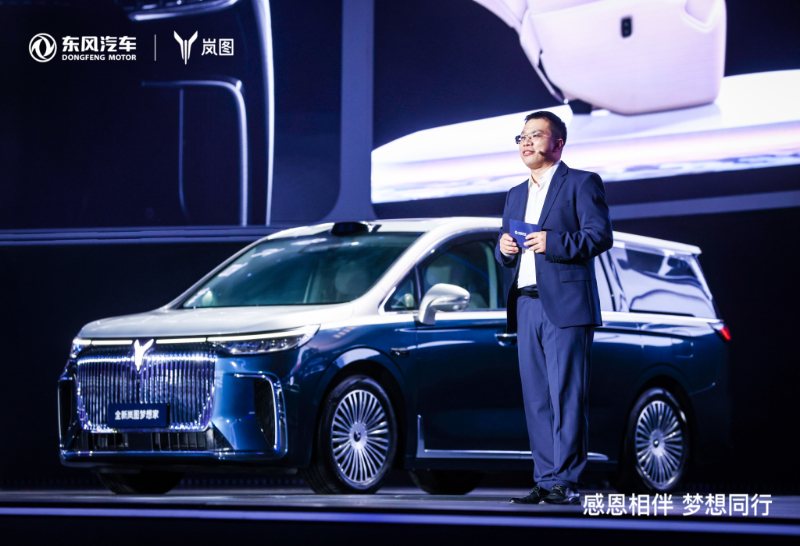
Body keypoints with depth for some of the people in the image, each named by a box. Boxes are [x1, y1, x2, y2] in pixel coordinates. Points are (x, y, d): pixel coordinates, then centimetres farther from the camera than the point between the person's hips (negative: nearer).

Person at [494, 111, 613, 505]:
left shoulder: (581, 183, 4)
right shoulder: (516, 195, 24)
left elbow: (601, 235, -7)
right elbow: (505, 254, 23)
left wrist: (554, 242, -19)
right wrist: (504, 248, 0)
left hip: (566, 306, -6)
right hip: (527, 306, 6)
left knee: (566, 395, -9)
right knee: (536, 398, 4)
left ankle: (566, 480, -9)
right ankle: (545, 480, 7)